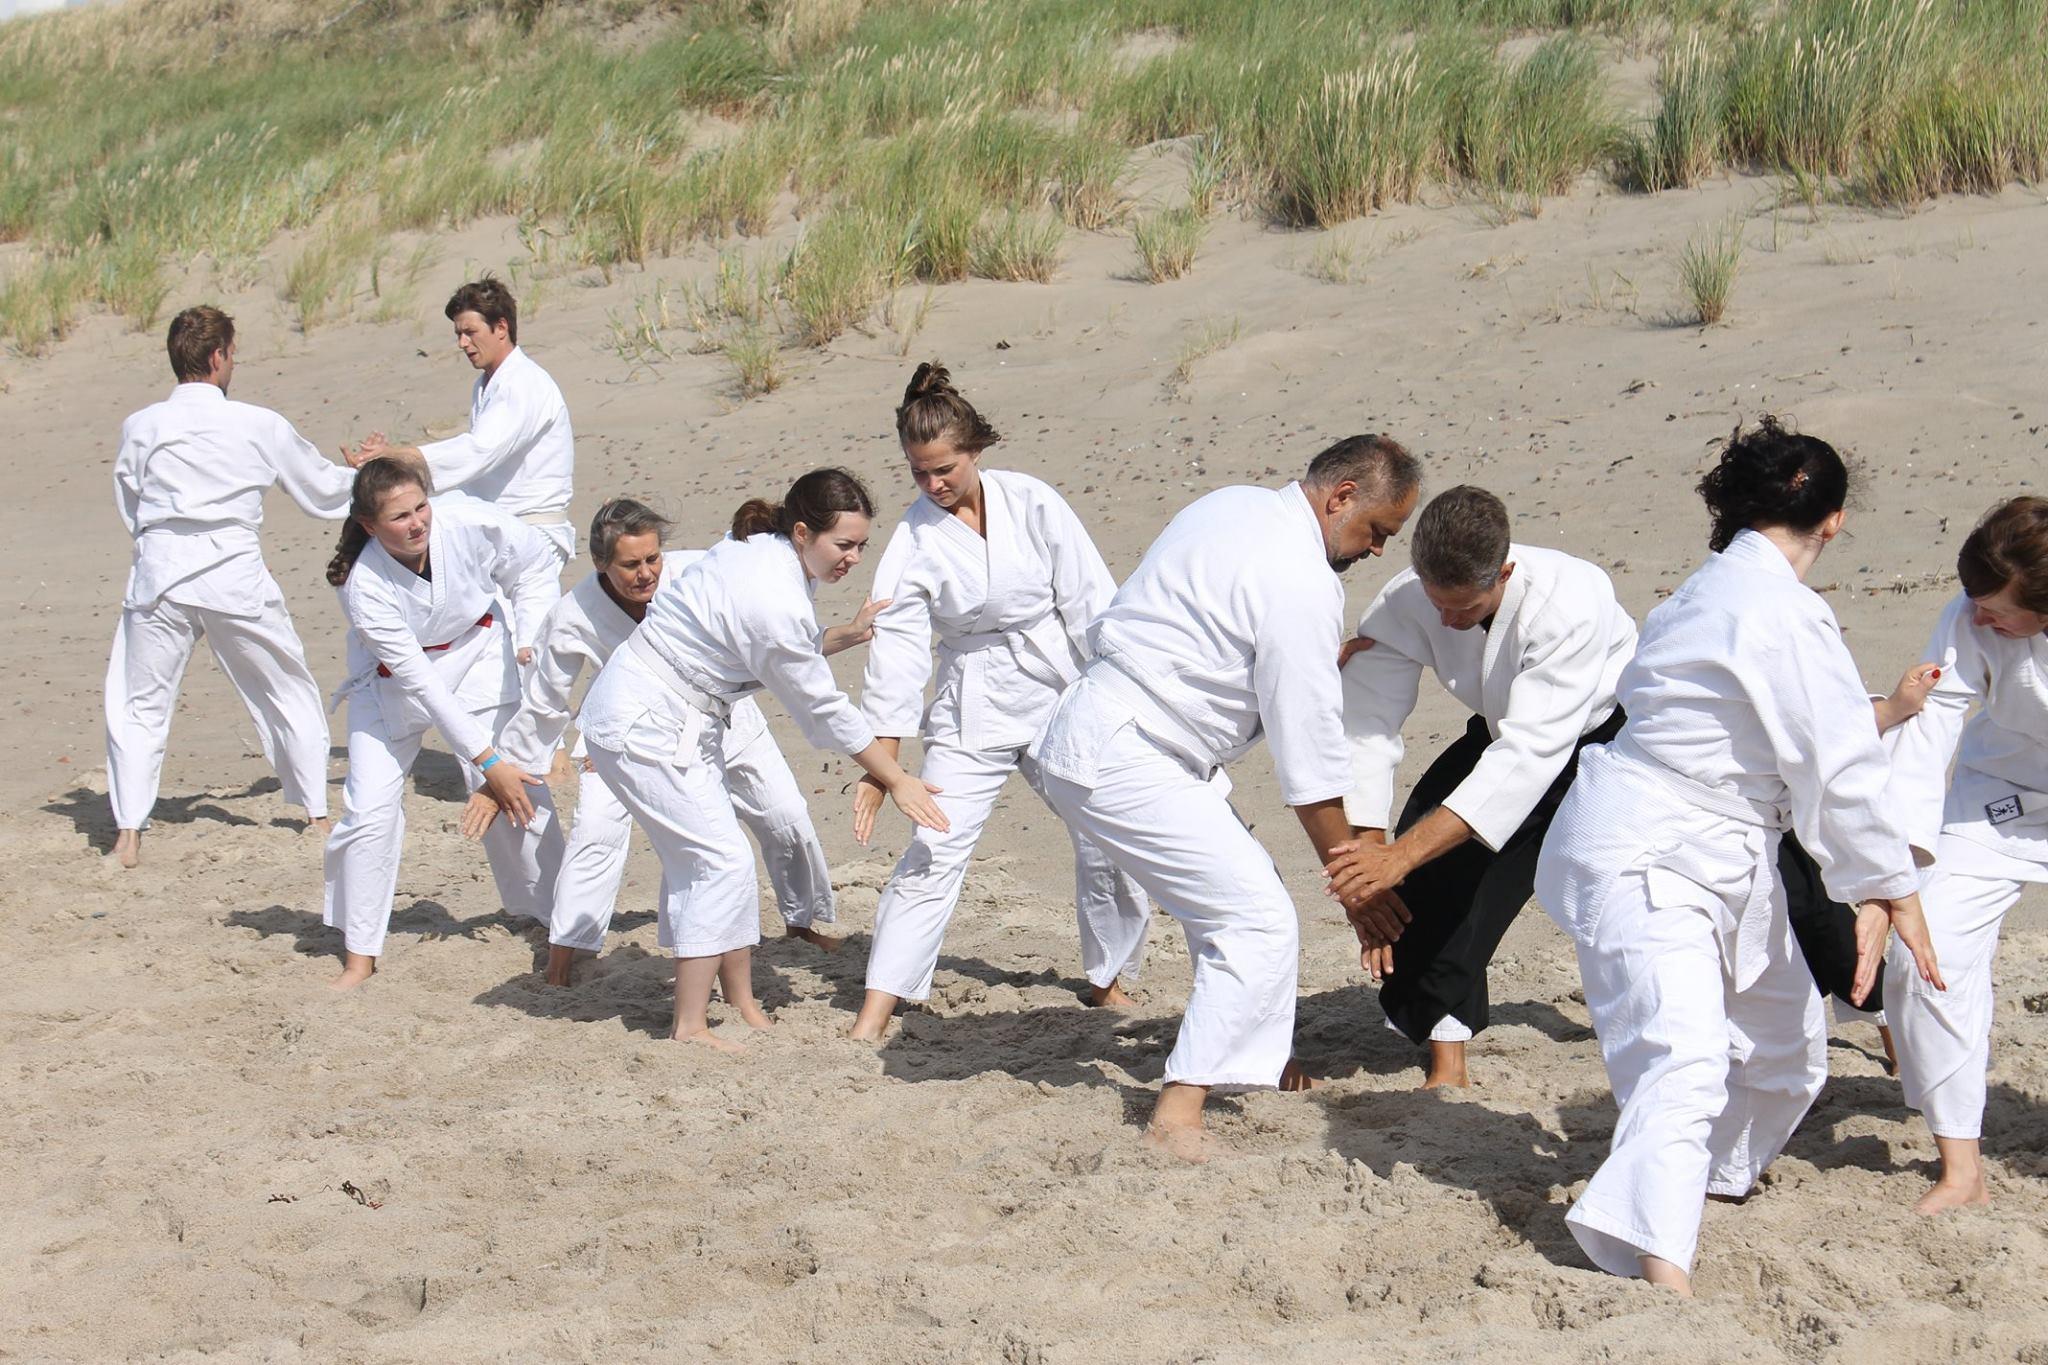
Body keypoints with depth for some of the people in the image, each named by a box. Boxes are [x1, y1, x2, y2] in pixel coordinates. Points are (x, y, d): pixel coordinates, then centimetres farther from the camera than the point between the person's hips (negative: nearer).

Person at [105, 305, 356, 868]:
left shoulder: (141, 427, 1)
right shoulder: (259, 426, -2)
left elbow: (129, 508, 13)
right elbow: (323, 488, 11)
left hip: (160, 577, 1)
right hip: (237, 579, 0)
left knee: (138, 704, 12)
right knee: (288, 692, 18)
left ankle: (128, 832, 5)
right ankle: (317, 811, 26)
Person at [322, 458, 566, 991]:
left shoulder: (468, 522, -28)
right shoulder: (363, 586, -32)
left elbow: (536, 562, -6)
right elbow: (419, 683, -30)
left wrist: (530, 641, -11)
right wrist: (487, 761, -29)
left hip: (478, 653, 2)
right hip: (393, 680, -2)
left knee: (523, 794, -4)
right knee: (370, 809, -8)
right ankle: (360, 955, 9)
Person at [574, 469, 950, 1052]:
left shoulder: (759, 550, -1)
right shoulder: (775, 602, -27)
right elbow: (822, 709, -17)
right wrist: (896, 780, -9)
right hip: (642, 724, -10)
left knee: (699, 860, 13)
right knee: (722, 860, -10)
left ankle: (741, 1004, 21)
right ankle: (689, 1027, -5)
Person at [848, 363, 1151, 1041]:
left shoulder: (1032, 503, -8)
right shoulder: (914, 540, -7)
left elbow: (1089, 599, -4)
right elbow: (896, 650, -9)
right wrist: (882, 762, -12)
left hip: (1065, 693, 1)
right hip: (972, 710, -1)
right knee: (934, 851, -10)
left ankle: (1107, 980, 28)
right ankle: (876, 1010, -7)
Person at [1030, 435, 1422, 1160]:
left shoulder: (1237, 506, 11)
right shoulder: (1300, 582, -18)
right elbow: (1310, 757, -15)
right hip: (1121, 764, -11)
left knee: (1235, 888, 20)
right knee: (1260, 919, -13)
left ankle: (1259, 1060, 32)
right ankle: (1175, 1118, -16)